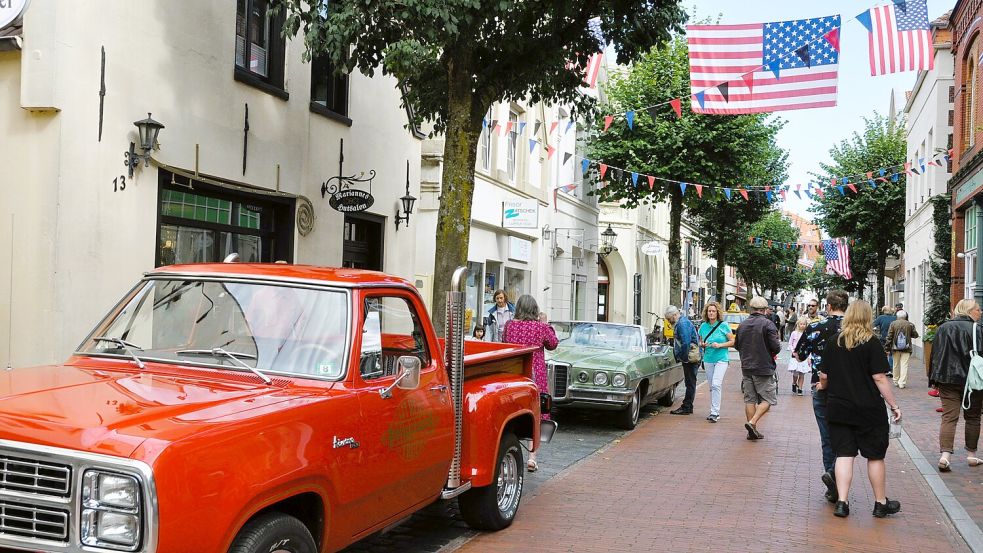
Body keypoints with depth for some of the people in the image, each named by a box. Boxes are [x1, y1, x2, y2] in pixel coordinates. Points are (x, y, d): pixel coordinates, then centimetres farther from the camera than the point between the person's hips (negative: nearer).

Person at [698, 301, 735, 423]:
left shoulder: (723, 325, -5)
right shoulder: (703, 326, 7)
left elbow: (732, 341, -2)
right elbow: (700, 342, 17)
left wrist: (720, 345, -15)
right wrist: (702, 344, -6)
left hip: (721, 359, -5)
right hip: (708, 359, 5)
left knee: (716, 384, -17)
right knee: (711, 387, 10)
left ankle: (715, 413, -17)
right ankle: (714, 411, 20)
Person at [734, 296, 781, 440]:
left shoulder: (742, 324, 5)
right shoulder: (767, 324, -12)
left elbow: (736, 345, 13)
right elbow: (776, 347, -15)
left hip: (746, 367, 5)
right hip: (764, 368, -5)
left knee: (750, 400, 10)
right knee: (768, 399, 4)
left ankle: (752, 430, 11)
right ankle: (752, 422, -12)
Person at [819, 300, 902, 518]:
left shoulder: (833, 341, 2)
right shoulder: (872, 343, -9)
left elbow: (824, 375, 7)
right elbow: (880, 378, -12)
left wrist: (824, 386, 29)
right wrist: (894, 405, -5)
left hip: (838, 408, 3)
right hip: (868, 410, -3)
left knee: (844, 454, 6)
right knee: (875, 456, 10)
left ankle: (842, 501, 0)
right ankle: (881, 503, 21)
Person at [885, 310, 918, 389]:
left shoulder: (893, 324, -4)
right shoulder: (910, 325, -4)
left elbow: (889, 336, -6)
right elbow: (915, 335, 6)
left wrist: (887, 346, 0)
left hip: (895, 348, 1)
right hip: (906, 349, -1)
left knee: (896, 365, 13)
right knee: (904, 365, 0)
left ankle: (896, 381, 22)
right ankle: (902, 383, -6)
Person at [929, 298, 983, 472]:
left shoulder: (943, 328, 6)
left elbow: (935, 354, 9)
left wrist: (934, 380, 14)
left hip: (946, 380, 3)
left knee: (949, 417, 1)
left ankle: (945, 454, -13)